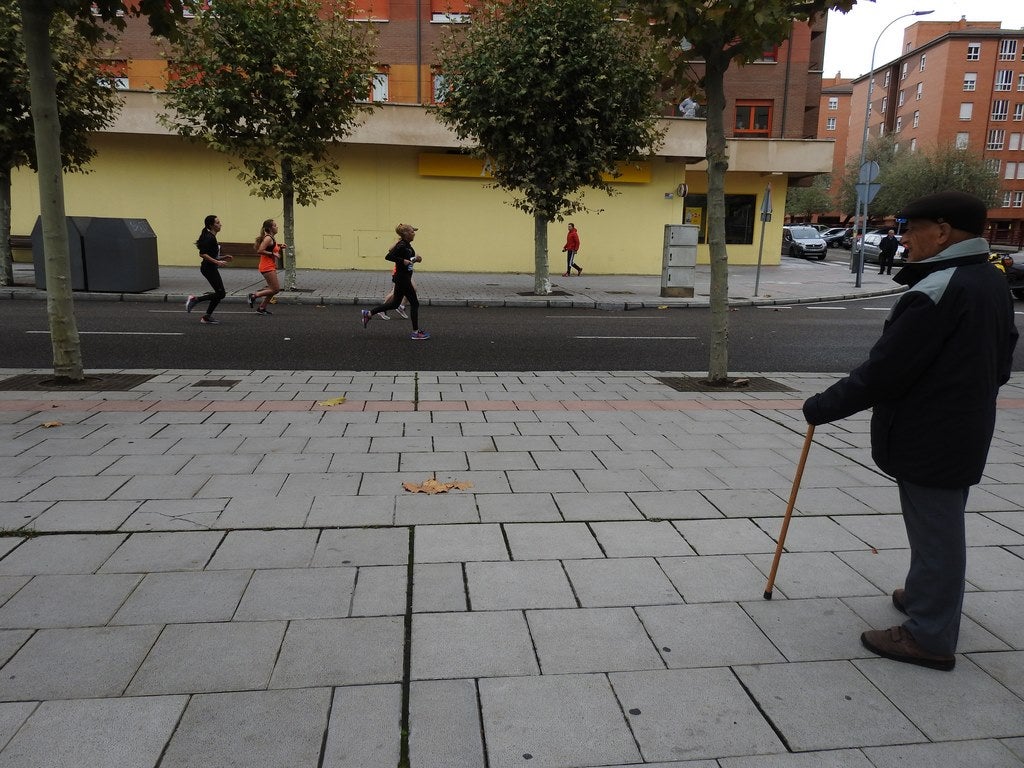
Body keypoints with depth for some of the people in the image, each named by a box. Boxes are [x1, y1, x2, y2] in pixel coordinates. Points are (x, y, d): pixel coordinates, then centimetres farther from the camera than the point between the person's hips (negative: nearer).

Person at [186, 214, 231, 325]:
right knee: (220, 293, -8)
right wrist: (217, 262, -26)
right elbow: (202, 254, -23)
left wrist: (223, 258, 13)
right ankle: (194, 299, -1)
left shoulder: (212, 237, 14)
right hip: (209, 268, -10)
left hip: (211, 268, 10)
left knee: (219, 293, 10)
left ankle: (207, 317, 13)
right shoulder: (209, 238, -16)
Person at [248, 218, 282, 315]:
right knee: (276, 289, -9)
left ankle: (262, 308, 17)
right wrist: (273, 254, -20)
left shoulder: (271, 239, 15)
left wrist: (280, 248, 14)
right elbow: (260, 251, -23)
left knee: (273, 289, 13)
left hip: (271, 267, 10)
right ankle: (254, 296, -2)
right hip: (267, 267, -10)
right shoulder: (268, 238, -14)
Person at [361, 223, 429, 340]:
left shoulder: (407, 245, 11)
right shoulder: (401, 245, -18)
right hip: (402, 278, -10)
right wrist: (404, 261, -25)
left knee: (395, 303, 17)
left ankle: (368, 314, 24)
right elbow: (388, 256, -25)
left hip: (404, 278, 10)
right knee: (414, 303, -3)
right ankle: (416, 333, 3)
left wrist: (415, 259, 6)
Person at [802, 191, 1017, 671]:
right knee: (942, 528, 24)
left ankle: (930, 638, 13)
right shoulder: (992, 282, 8)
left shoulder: (936, 291, -24)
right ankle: (929, 596, 43)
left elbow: (884, 370, -24)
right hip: (965, 431, 10)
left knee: (934, 533, 1)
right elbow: (1000, 361, 17)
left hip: (928, 437, -10)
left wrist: (822, 406, -15)